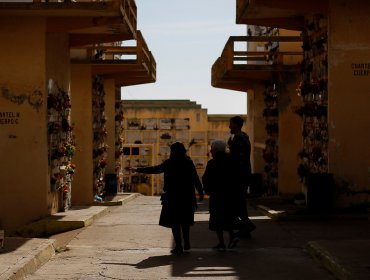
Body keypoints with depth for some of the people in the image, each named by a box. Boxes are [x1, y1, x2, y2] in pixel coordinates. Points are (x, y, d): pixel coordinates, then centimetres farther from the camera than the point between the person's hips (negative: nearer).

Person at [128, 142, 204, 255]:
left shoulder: (169, 163, -8)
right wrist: (200, 193, 9)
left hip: (173, 197, -4)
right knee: (185, 221, 19)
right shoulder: (189, 162, 1)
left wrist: (138, 169, 7)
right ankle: (186, 243, 23)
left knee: (174, 222, 3)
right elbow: (196, 179, 0)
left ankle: (179, 246, -1)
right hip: (187, 197, 4)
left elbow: (154, 169, -3)